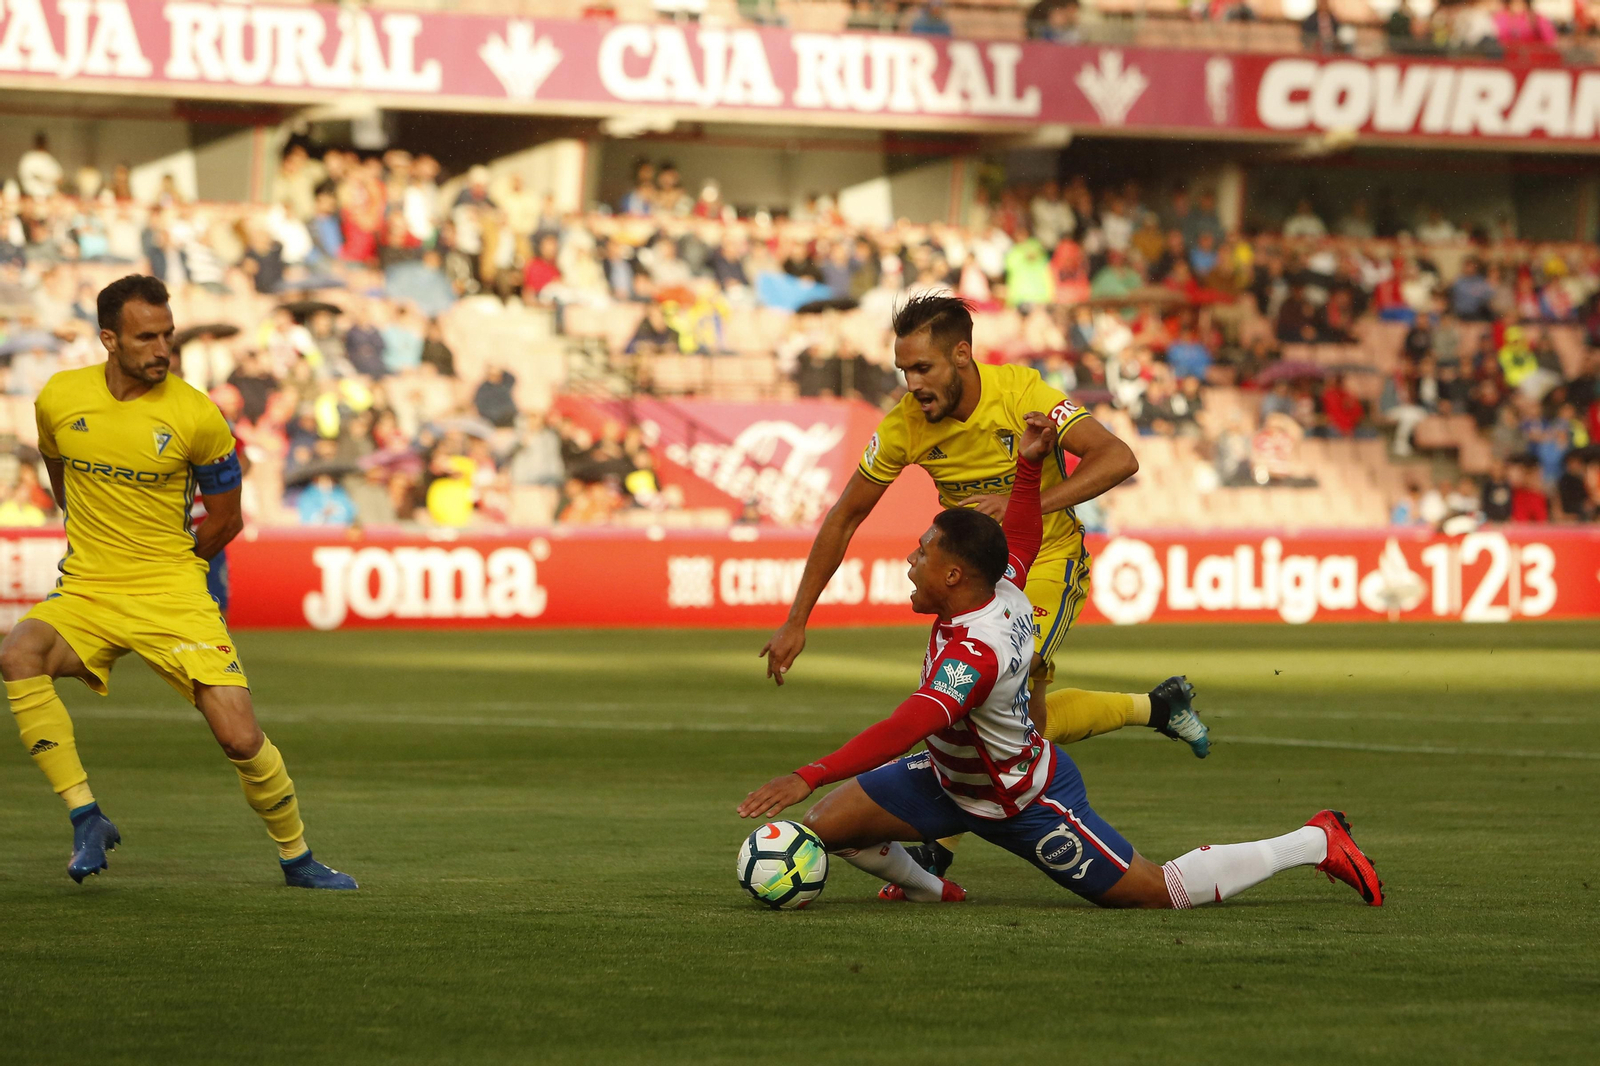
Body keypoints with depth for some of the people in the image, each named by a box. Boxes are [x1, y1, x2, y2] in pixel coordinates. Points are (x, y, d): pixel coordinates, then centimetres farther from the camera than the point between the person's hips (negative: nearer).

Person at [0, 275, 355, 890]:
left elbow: (226, 520, 5)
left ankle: (296, 858, 14)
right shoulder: (59, 399, 0)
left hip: (172, 594, -2)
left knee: (239, 736, -13)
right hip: (84, 592, 2)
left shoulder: (198, 416, -8)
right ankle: (86, 819, -21)